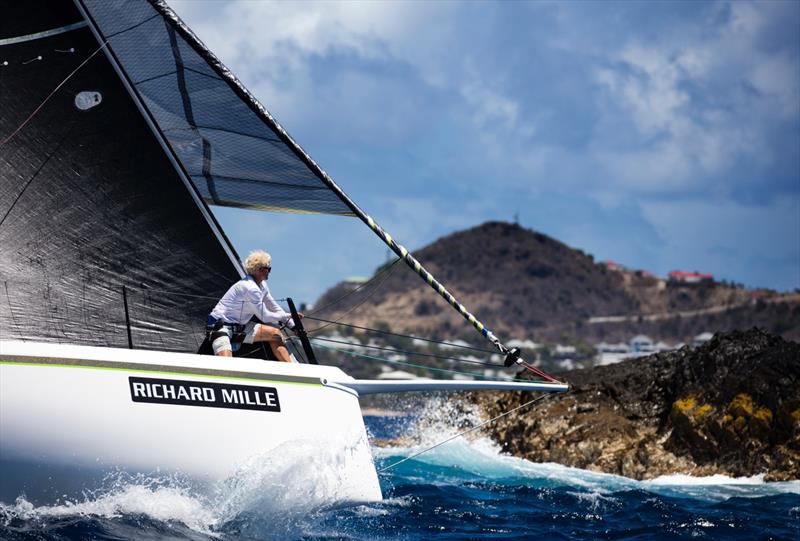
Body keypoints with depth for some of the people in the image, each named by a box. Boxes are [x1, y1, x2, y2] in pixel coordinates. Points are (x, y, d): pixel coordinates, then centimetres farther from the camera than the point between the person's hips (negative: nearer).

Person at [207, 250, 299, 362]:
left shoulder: (262, 285, 7)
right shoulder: (250, 288, -23)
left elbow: (274, 307, 17)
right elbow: (265, 317, -17)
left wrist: (293, 326, 9)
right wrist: (288, 316, -5)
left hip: (240, 326, 10)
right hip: (221, 326, -10)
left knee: (275, 334, 7)